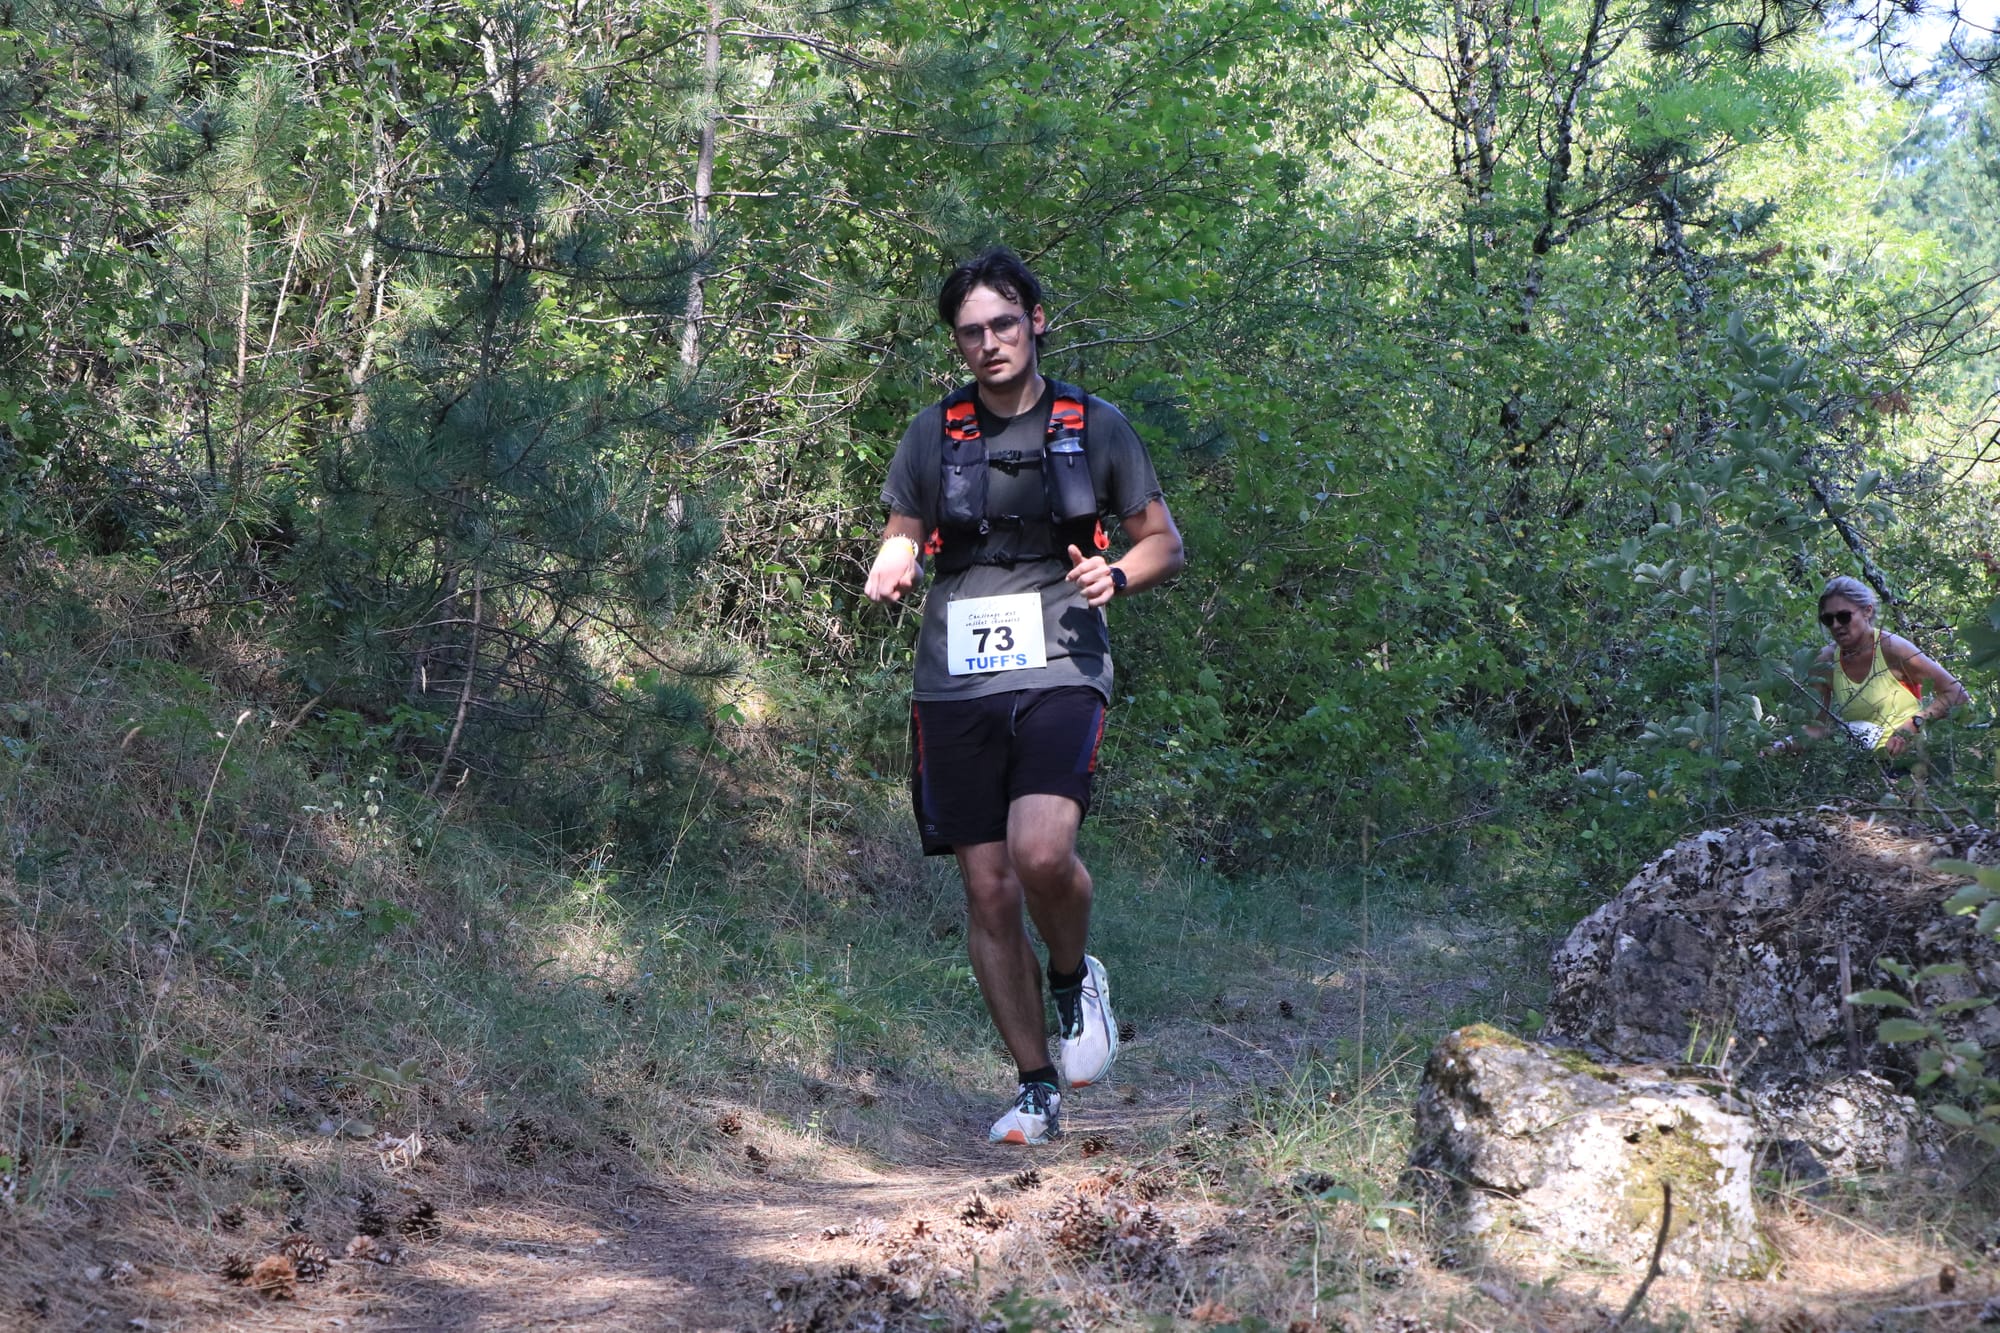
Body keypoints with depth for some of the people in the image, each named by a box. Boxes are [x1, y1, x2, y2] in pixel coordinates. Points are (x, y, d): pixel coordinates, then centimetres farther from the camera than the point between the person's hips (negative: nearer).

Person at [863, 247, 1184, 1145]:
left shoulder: (1095, 427, 6)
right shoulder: (933, 435, 10)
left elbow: (1164, 542, 12)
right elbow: (903, 537, 17)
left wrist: (1116, 576, -10)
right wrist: (891, 570, -7)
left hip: (1058, 673, -2)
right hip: (956, 681, 3)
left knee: (1041, 854, -25)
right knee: (989, 893, 2)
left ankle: (1077, 978, 7)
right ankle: (1035, 1087, 15)